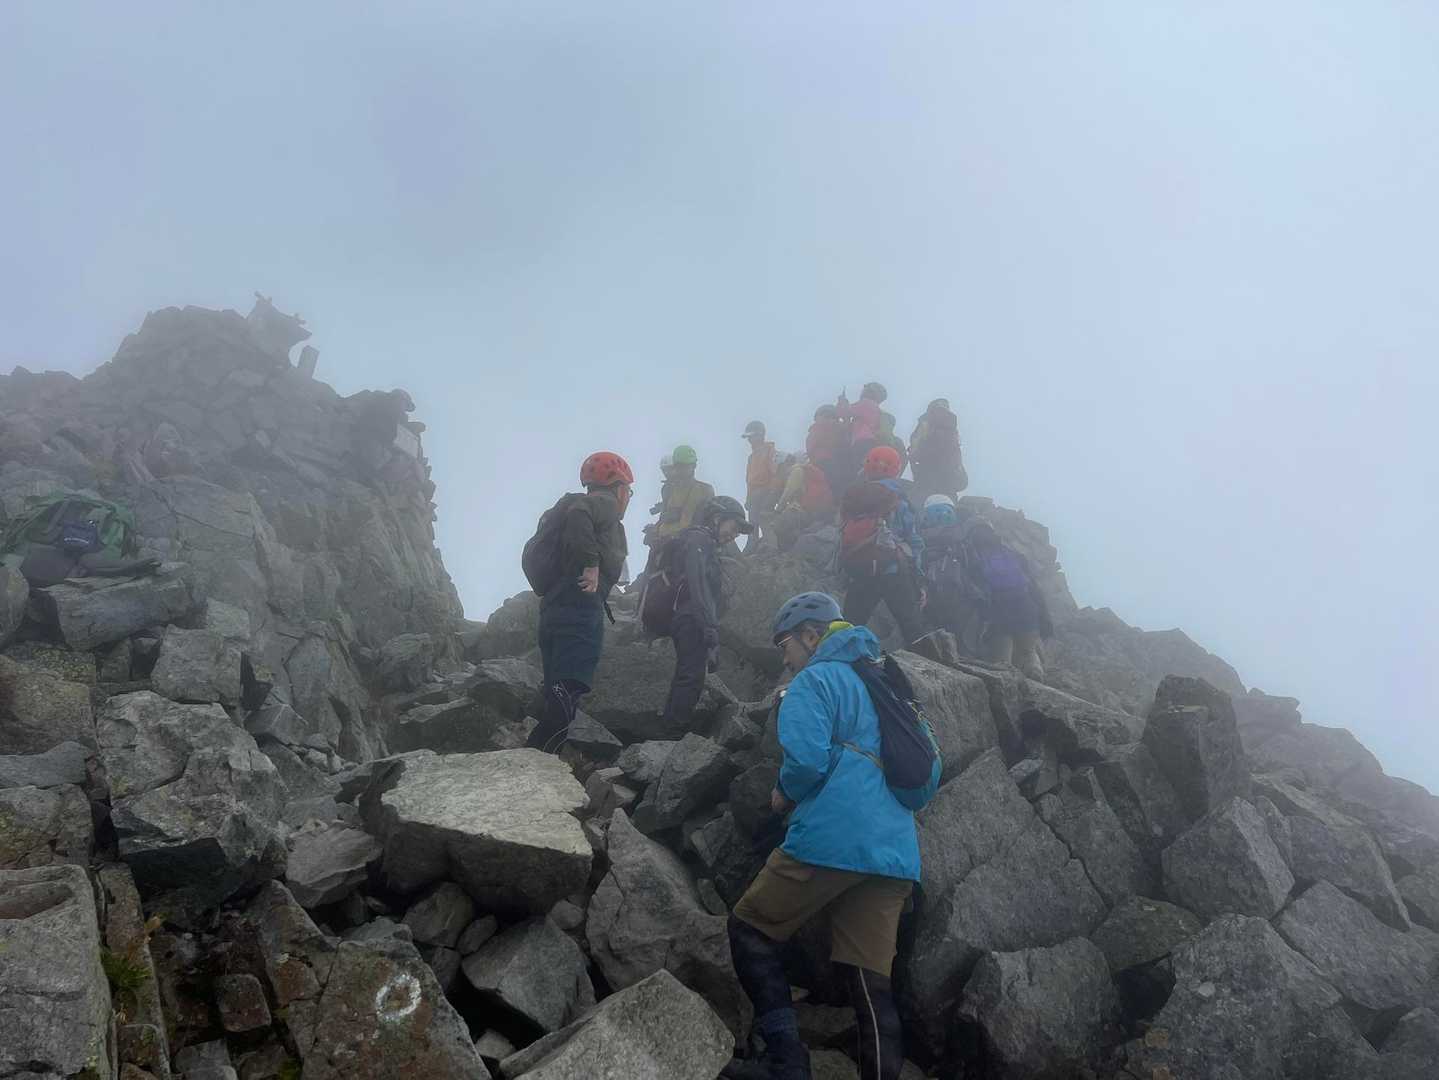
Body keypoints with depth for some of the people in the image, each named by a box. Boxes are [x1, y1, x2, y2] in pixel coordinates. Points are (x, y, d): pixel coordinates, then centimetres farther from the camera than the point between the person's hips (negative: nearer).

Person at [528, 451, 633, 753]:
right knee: (568, 693, -18)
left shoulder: (586, 503, 29)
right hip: (581, 607, -10)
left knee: (558, 698, 10)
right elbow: (577, 514, -22)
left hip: (553, 609, 10)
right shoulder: (604, 503, 3)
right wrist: (591, 563, -20)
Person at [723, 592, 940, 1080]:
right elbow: (927, 772, 23)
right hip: (896, 854, 8)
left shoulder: (814, 680, -1)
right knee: (871, 980, 8)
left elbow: (806, 759, -16)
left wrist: (785, 794, 3)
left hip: (833, 839, -7)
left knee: (750, 928, 7)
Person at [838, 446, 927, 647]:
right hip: (894, 574, -4)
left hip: (858, 575, 4)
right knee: (914, 632, 2)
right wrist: (920, 583, 1)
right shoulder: (897, 501, -2)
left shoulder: (849, 499, 9)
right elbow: (915, 543, -3)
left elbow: (843, 539, 10)